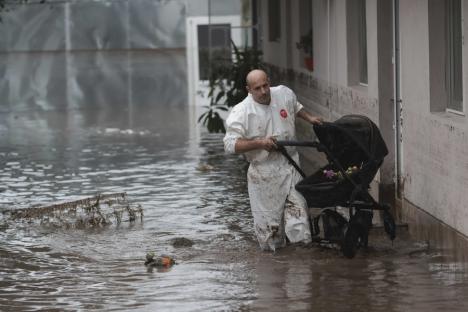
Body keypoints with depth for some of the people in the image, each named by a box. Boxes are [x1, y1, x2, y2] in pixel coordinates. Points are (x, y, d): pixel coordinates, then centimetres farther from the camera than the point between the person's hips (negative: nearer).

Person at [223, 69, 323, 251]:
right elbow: (230, 144, -18)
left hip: (290, 164, 4)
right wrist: (260, 143, -23)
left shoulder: (284, 94, 2)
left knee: (297, 206, -4)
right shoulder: (241, 112, -14)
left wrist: (309, 118, 16)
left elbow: (295, 107, 27)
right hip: (264, 172, -4)